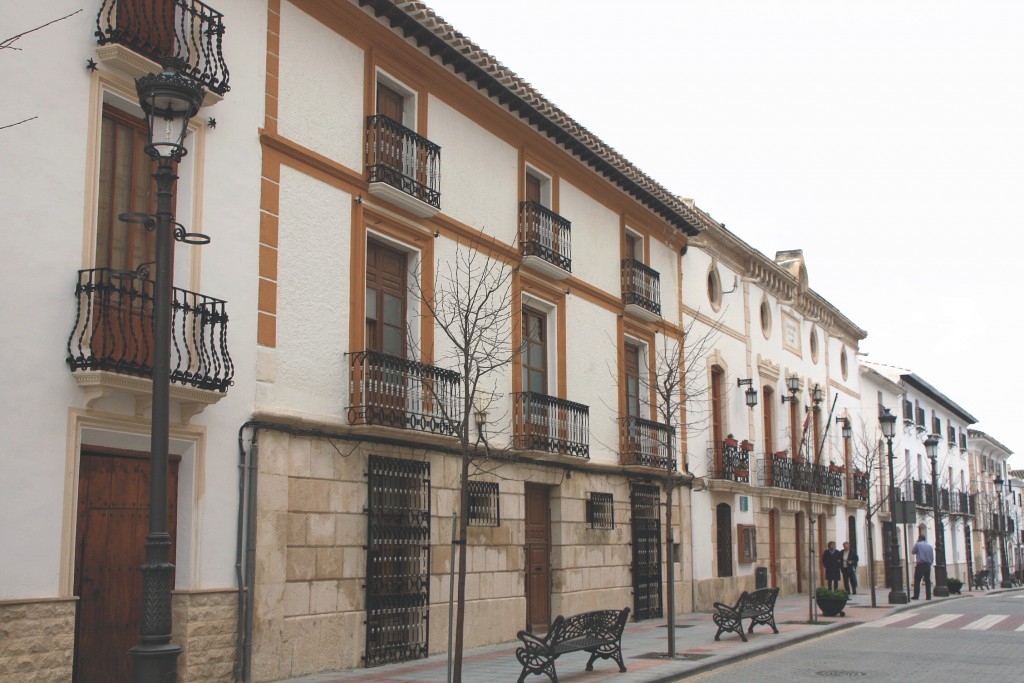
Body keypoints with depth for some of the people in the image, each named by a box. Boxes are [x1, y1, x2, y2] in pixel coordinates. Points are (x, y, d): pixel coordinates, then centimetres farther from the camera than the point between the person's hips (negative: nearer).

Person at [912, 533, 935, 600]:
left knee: (917, 581, -2)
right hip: (928, 565, 4)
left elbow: (913, 552, 12)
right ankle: (928, 596, 7)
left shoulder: (917, 544, -4)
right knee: (928, 581, 8)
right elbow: (932, 557, 11)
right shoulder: (929, 545, 10)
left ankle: (916, 596, -8)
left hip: (920, 565, -4)